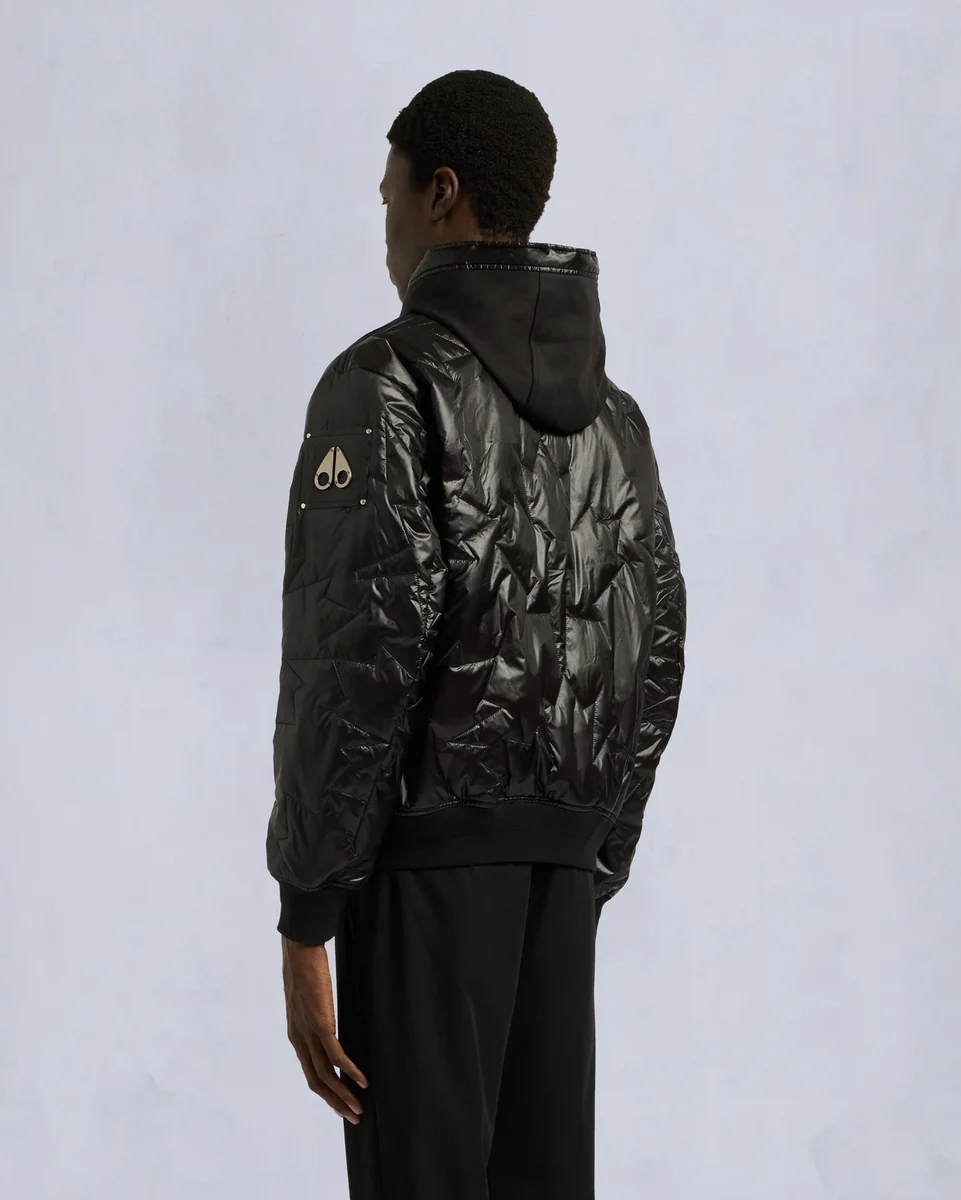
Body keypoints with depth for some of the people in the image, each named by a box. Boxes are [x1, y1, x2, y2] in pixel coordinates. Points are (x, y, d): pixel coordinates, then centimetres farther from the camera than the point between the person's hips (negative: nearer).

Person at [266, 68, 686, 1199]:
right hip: (558, 857, 7)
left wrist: (305, 919, -17)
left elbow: (364, 651, -19)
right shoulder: (609, 411, 14)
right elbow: (652, 660, 14)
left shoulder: (387, 381, -10)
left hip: (429, 836, -7)